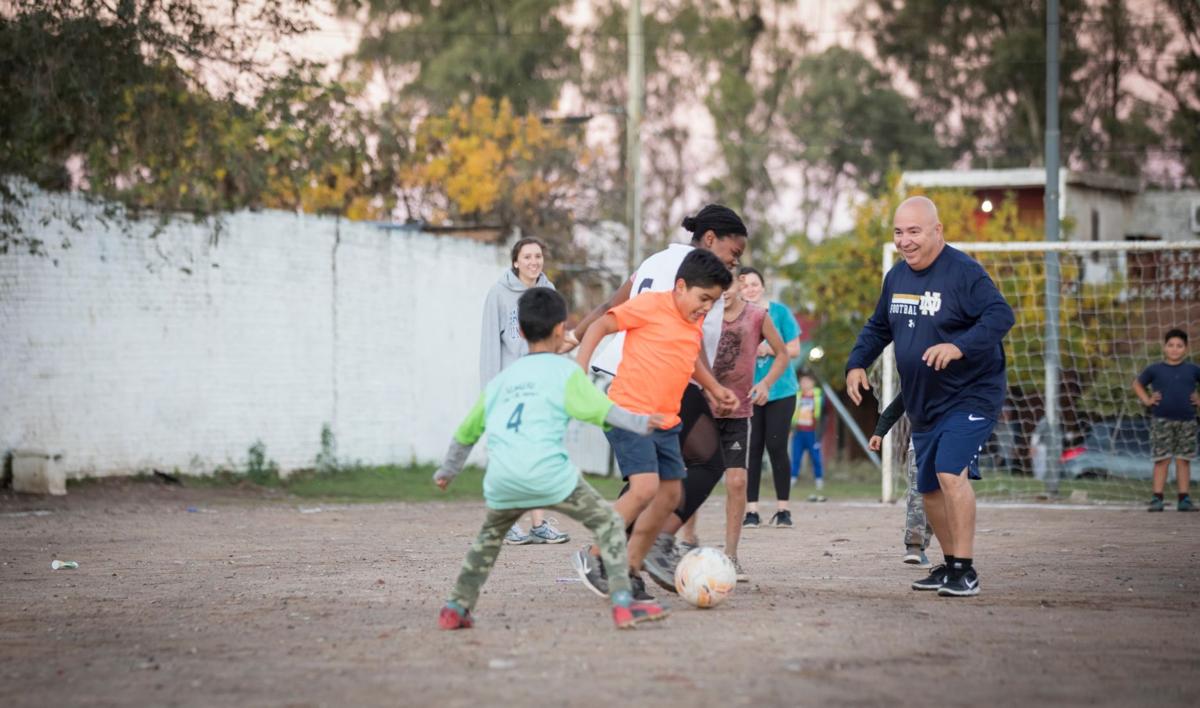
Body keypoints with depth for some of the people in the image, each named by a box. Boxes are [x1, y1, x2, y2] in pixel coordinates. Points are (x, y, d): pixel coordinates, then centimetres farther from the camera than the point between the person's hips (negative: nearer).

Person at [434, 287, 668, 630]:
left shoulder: (499, 380, 25)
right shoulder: (563, 370, 9)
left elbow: (467, 431, 33)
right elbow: (598, 409, -6)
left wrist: (447, 470, 46)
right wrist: (639, 423, -10)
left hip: (501, 480, 5)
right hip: (547, 473, -5)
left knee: (490, 535, 32)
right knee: (607, 522, 7)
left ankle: (457, 606, 24)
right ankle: (623, 603, -6)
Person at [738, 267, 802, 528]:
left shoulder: (779, 311, -1)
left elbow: (794, 349, 0)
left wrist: (768, 350, -16)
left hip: (780, 391, -1)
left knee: (776, 446, -4)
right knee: (752, 449, -1)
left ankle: (782, 509, 4)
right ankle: (751, 510, 3)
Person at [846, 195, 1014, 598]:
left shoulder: (963, 272, -16)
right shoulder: (897, 277, 9)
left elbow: (1001, 315, -26)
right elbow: (878, 328, 22)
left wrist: (960, 346, -40)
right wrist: (857, 364, 5)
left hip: (970, 396, -8)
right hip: (923, 405, 8)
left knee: (951, 472, -24)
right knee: (929, 487, 13)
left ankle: (965, 571, -19)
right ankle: (949, 565, 31)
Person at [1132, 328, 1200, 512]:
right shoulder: (1155, 369, 4)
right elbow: (1137, 383, 16)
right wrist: (1146, 400, 3)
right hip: (1162, 420, -1)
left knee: (1183, 460, 4)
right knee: (1161, 460, -3)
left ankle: (1184, 499, 7)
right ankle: (1157, 499, -3)